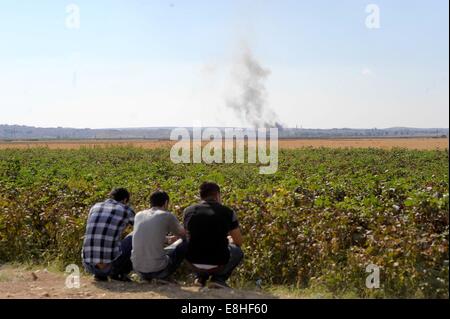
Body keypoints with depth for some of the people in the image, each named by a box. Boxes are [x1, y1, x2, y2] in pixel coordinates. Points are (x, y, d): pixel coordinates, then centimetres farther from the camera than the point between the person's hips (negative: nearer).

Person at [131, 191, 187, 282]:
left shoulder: (139, 215, 8)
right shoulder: (167, 216, -5)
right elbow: (183, 234, 12)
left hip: (137, 268, 5)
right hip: (157, 269, -5)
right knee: (184, 243, 14)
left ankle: (145, 277, 21)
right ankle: (164, 277, 11)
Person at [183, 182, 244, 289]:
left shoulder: (188, 211, 2)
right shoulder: (227, 212, -4)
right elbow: (239, 242, 6)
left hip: (194, 263, 3)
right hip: (217, 264, -3)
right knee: (238, 252, 29)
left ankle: (200, 277, 17)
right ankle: (219, 278, 9)